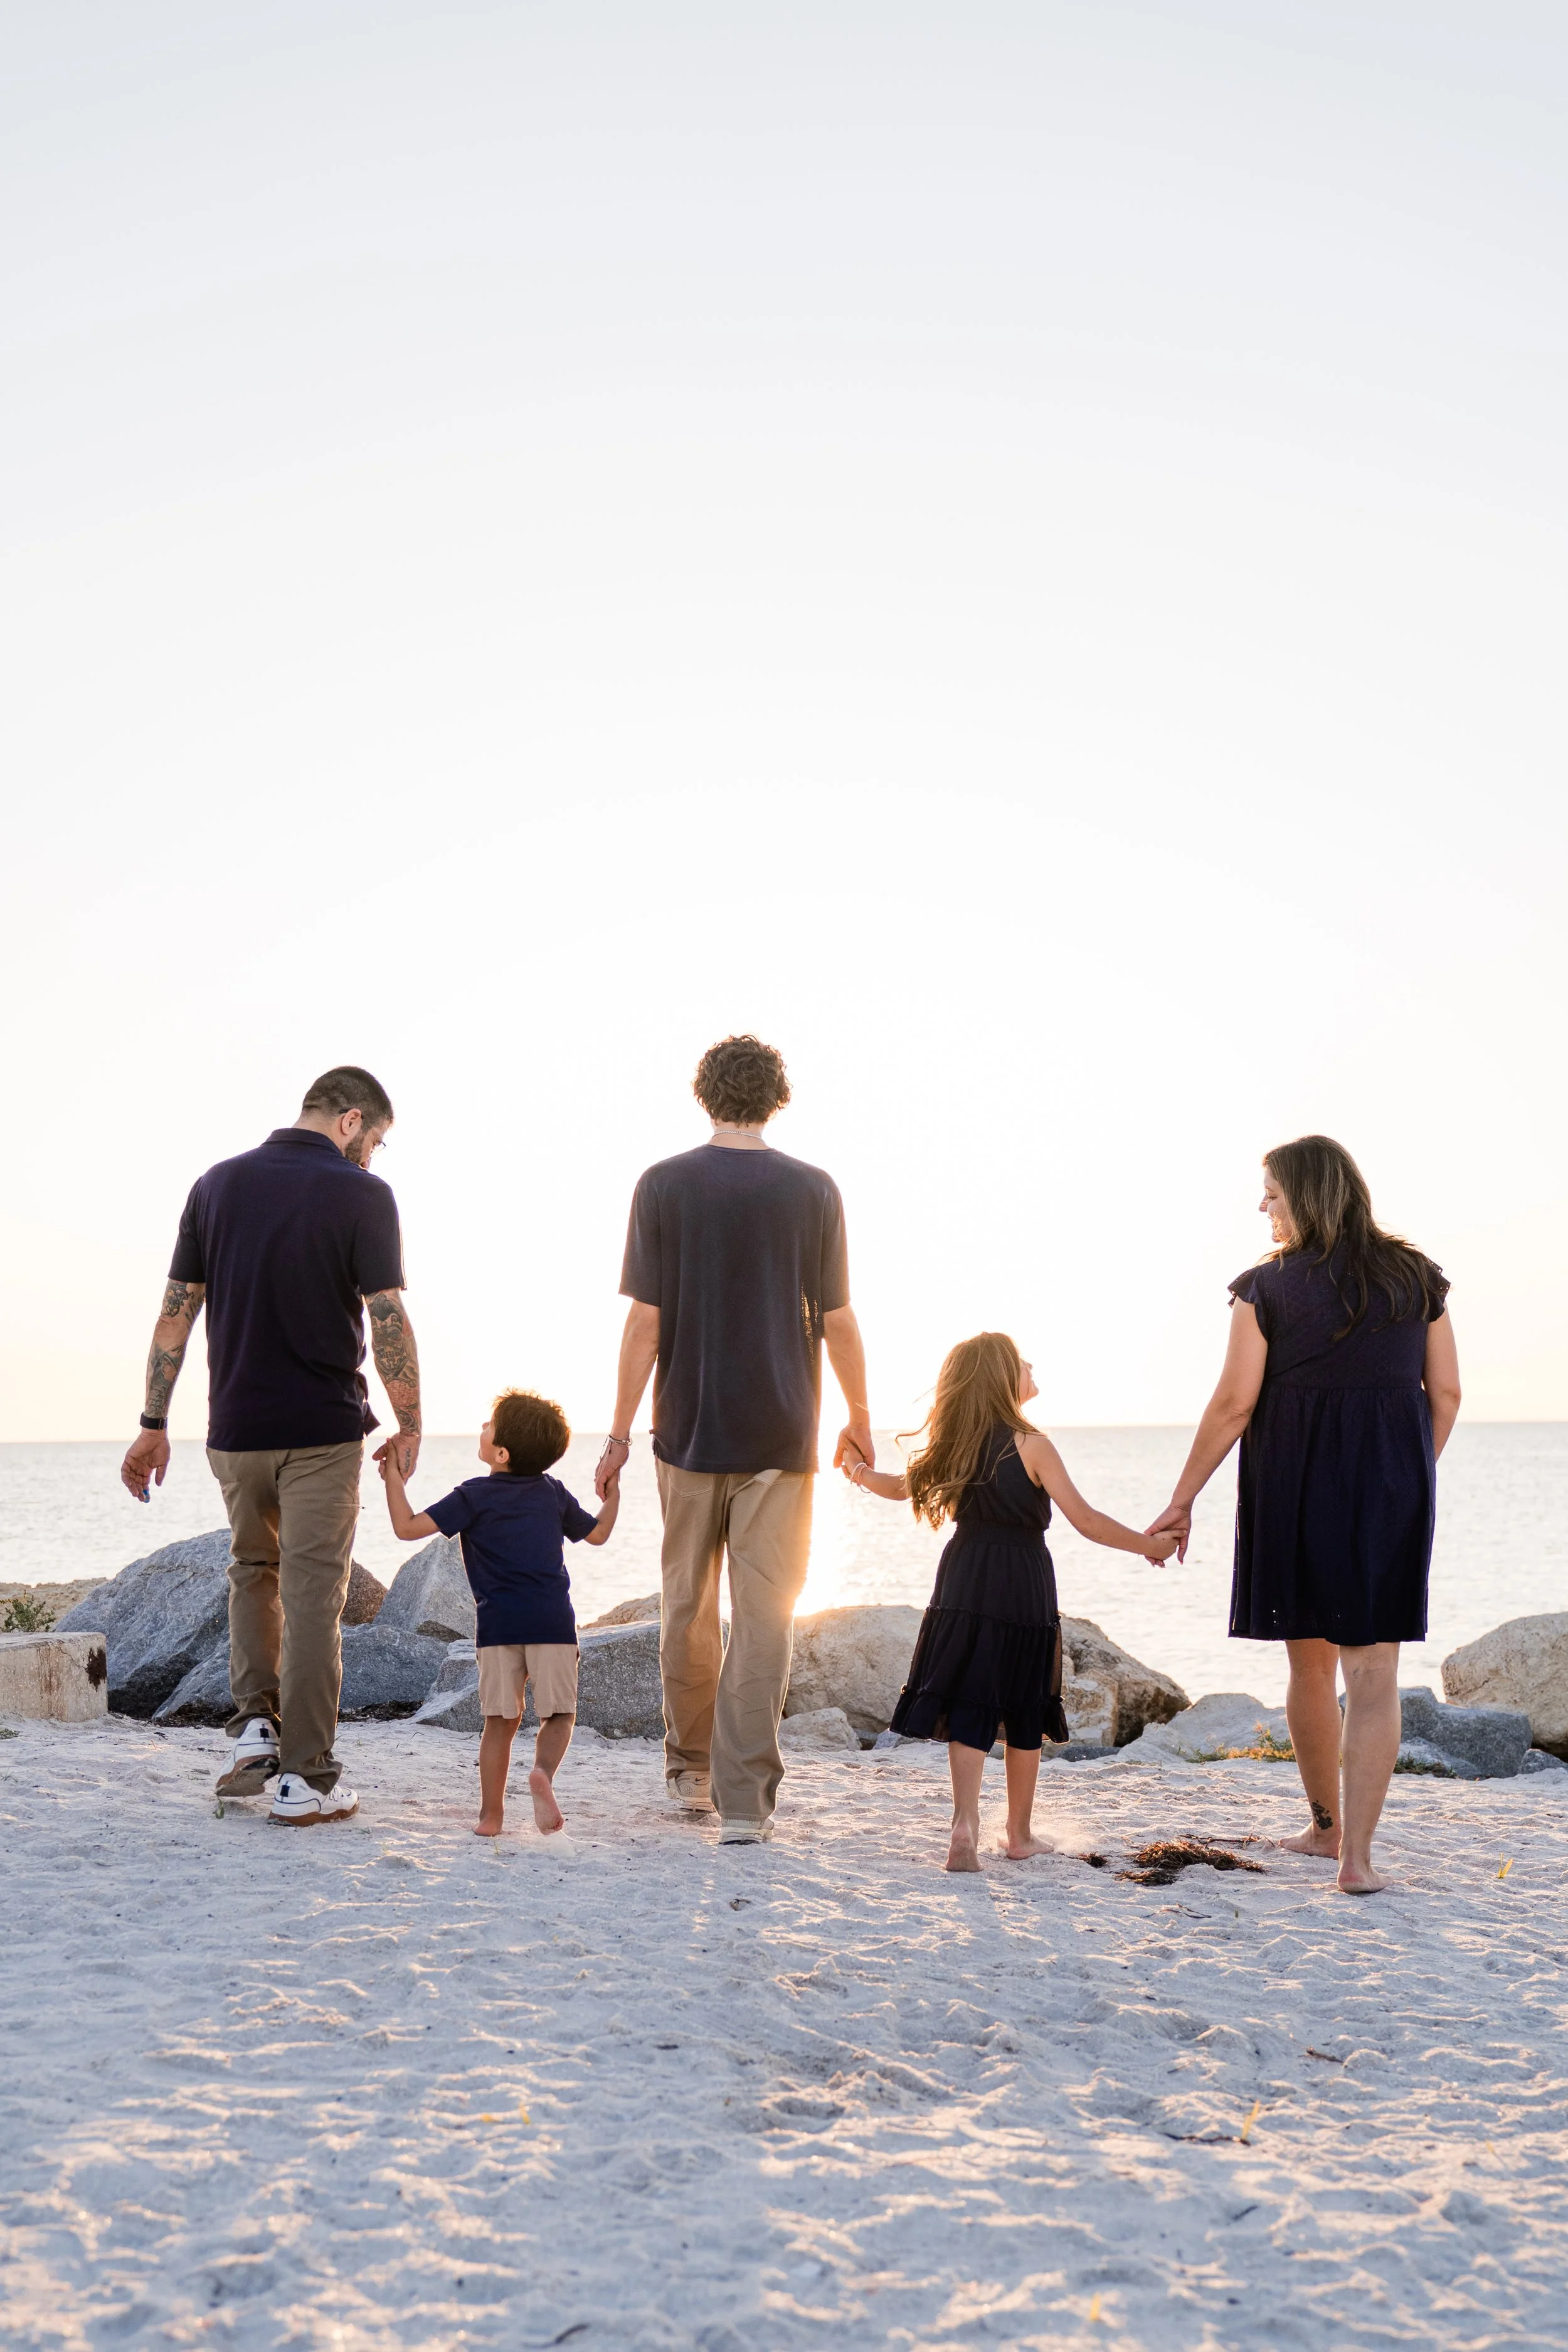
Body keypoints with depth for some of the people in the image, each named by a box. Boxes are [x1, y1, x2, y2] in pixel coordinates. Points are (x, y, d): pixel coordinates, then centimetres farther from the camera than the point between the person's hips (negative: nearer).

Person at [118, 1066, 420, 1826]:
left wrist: (154, 1424, 9)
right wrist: (410, 1424, 0)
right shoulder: (361, 1195, -8)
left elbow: (176, 1312, 4)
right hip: (323, 1429, -4)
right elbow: (388, 1323, -12)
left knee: (254, 1570, 24)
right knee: (312, 1595, 2)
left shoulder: (218, 1184, 5)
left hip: (235, 1429, 4)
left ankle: (253, 1723, 12)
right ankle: (304, 1778, 4)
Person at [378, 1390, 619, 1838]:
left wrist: (393, 1476, 4)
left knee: (501, 1721, 7)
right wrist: (613, 1490, 41)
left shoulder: (473, 1497, 1)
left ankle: (491, 1814, 9)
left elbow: (407, 1527, -6)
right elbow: (598, 1533, 28)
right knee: (559, 1713, 8)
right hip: (553, 1620, 1)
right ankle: (544, 1770, -20)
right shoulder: (554, 1493, 13)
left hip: (498, 1623, -1)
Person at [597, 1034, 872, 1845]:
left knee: (689, 1609, 15)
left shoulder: (664, 1186, -3)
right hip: (780, 1433, -1)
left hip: (690, 1428, 1)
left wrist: (619, 1430, 2)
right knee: (764, 1616, 0)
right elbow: (837, 1322, 0)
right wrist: (858, 1418, 15)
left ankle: (692, 1770, 28)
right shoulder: (812, 1191, -2)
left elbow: (646, 1322, -5)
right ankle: (745, 1800, -3)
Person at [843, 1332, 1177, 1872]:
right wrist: (1149, 1545, -1)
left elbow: (902, 1486, 23)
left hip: (963, 1584, 3)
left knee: (968, 1709, 1)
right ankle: (1019, 1834, 23)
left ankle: (966, 1823, -19)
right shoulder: (1030, 1446, -11)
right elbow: (1086, 1521, -14)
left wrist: (862, 1473, 44)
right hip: (1024, 1589, -3)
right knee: (1024, 1714, 12)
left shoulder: (953, 1448, 5)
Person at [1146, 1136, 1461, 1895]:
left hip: (1295, 1488, -1)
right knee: (1373, 1671, 0)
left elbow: (1233, 1405, -8)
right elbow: (1446, 1394, 5)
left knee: (1309, 1664, 15)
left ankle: (1325, 1826, 30)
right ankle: (1356, 1854, -8)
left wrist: (1183, 1500, 0)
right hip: (1392, 1491, 1)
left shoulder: (1267, 1288, -7)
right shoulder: (1417, 1279, 4)